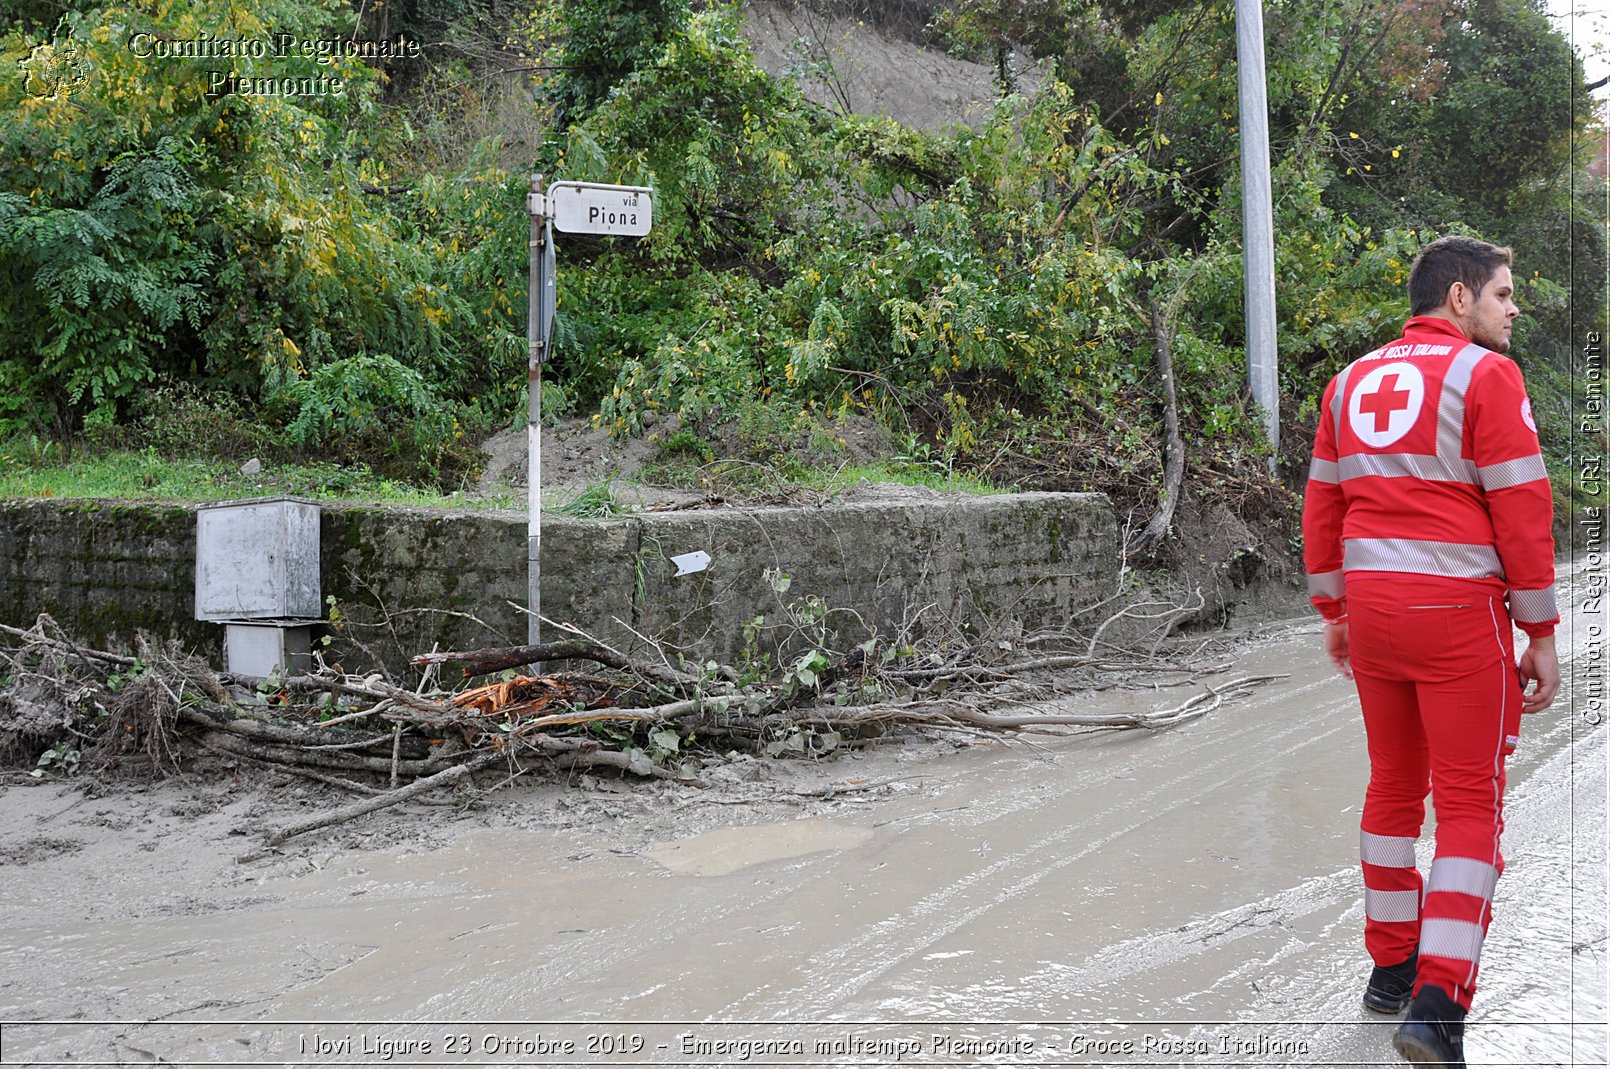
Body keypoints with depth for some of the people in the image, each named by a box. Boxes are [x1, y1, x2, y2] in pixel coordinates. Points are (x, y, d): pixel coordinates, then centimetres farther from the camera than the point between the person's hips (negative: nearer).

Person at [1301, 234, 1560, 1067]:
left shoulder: (1353, 381, 12)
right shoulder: (1485, 374, -7)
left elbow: (1322, 506, 14)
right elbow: (1522, 511, -10)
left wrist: (1333, 610, 21)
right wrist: (1540, 634, -4)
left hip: (1371, 603, 6)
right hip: (1459, 609, -6)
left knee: (1394, 784, 18)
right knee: (1470, 804, 0)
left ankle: (1391, 967, 28)